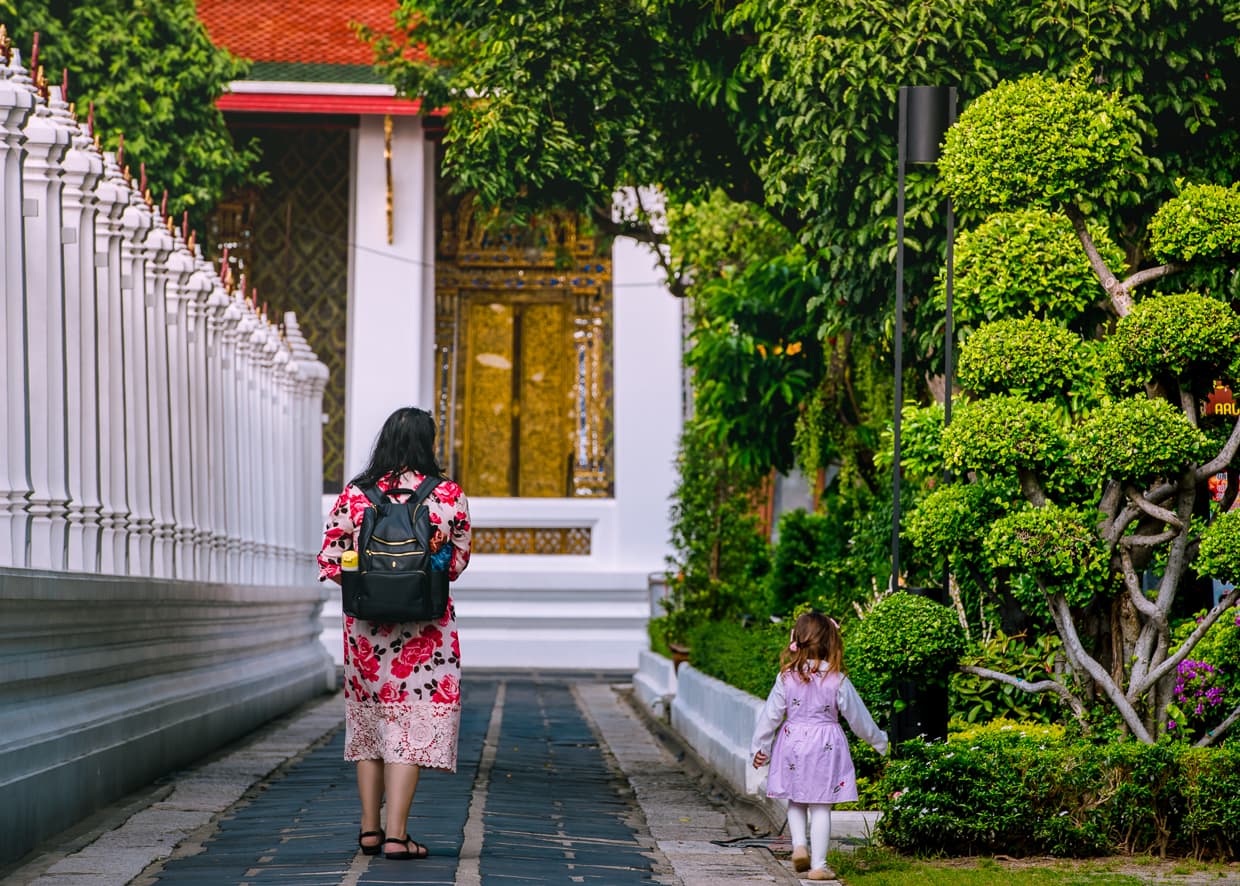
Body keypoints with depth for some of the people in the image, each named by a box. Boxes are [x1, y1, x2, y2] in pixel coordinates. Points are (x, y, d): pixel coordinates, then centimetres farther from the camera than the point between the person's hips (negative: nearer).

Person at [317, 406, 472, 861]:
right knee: (412, 723, 1)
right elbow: (458, 562, 5)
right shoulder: (449, 496, -6)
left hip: (366, 627, 2)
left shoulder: (353, 495, -3)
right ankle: (396, 834, -5)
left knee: (370, 721, 16)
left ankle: (370, 828, 20)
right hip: (425, 630, -2)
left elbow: (329, 564, -1)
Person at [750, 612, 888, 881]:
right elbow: (858, 717, -1)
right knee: (821, 807, 4)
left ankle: (799, 844, 0)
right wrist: (879, 741, 15)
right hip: (825, 747, -2)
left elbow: (771, 714, -1)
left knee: (796, 802, 20)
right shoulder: (837, 681, -10)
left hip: (793, 742, 2)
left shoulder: (787, 678, -7)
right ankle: (818, 865, 4)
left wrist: (759, 747, 11)